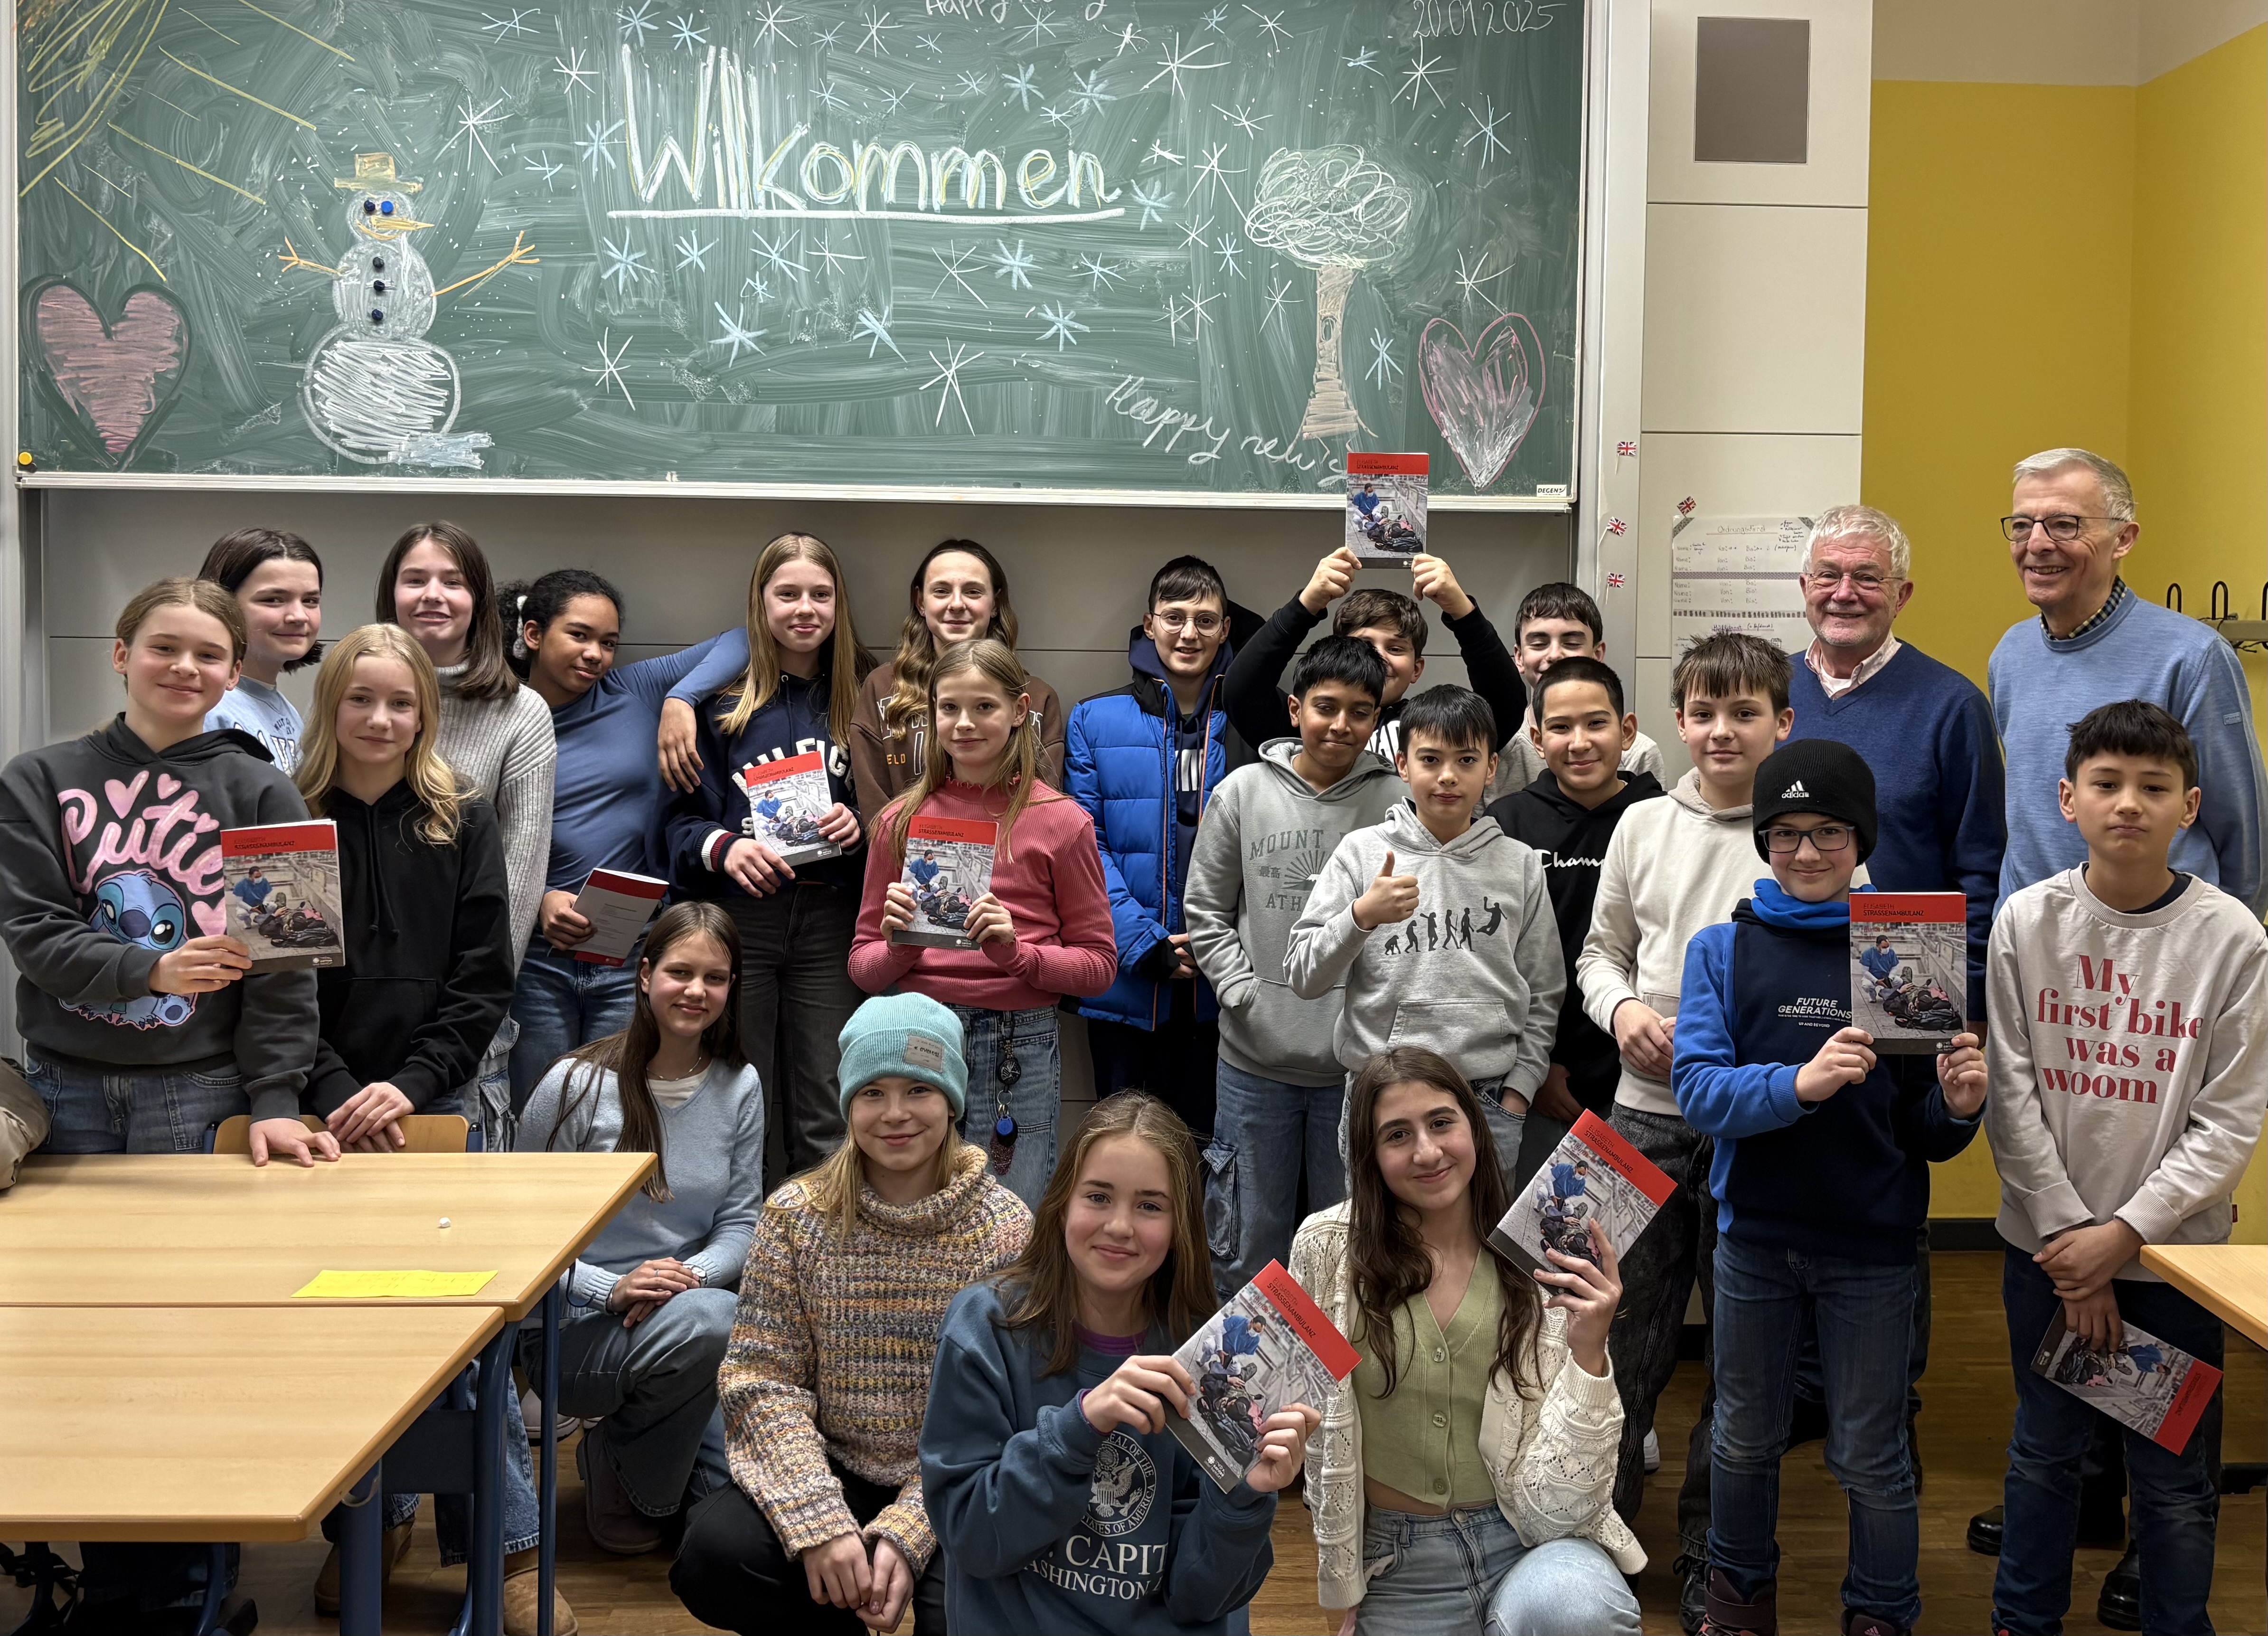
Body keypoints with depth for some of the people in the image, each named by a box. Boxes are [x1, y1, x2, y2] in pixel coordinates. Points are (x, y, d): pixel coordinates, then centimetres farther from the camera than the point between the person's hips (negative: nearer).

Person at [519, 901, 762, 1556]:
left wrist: (695, 1275, -18)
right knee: (709, 1320, -35)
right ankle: (618, 1472, -8)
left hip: (687, 1314, 4)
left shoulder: (739, 1088, 4)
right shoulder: (578, 1084, -9)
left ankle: (647, 1441, 14)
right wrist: (612, 1289, -22)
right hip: (577, 1329, -4)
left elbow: (741, 1224, 5)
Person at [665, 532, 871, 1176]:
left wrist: (859, 827, -7)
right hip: (739, 920, -1)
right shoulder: (723, 701, 4)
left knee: (825, 1123, 3)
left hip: (827, 921, 2)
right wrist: (723, 849, -18)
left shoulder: (859, 700, 11)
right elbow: (686, 815, 2)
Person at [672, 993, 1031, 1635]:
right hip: (830, 1469, 2)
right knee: (713, 1556, -25)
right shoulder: (796, 1215, -2)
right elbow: (761, 1379, -7)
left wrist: (907, 1536, -22)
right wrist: (819, 1523, -20)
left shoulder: (1003, 1228, -7)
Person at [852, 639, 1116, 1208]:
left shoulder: (1061, 821, 1)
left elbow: (1098, 964, 1)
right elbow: (862, 963, 11)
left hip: (1017, 1051, -2)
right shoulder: (902, 820, 8)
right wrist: (897, 947, -11)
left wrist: (1018, 953, -16)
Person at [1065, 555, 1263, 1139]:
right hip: (1126, 979, 0)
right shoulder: (1096, 720, 3)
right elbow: (1086, 845, -3)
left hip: (1224, 986, 0)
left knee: (1210, 1140, 9)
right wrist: (1145, 944, -13)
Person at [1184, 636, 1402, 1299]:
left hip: (1359, 1063, -1)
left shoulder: (1398, 802, -2)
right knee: (1248, 1248, 11)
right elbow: (1206, 910, 7)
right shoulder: (1242, 792, 3)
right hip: (1255, 1059, 1)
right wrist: (1246, 994, -4)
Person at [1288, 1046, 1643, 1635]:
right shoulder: (1327, 1248, -5)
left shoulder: (1541, 1265, -5)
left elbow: (1557, 1503, -10)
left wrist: (1587, 1350, -21)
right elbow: (1309, 1416, 5)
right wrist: (1344, 1586, 8)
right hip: (1399, 1559, 0)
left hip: (1528, 1542, 0)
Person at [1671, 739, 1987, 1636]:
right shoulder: (1724, 948, -2)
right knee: (1746, 1438, 18)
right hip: (1755, 1234, 1)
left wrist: (1957, 1107, -20)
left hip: (1871, 1245, -1)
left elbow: (1924, 1132, 2)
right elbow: (1698, 1088, -15)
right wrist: (1800, 1083, -30)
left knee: (1870, 1455, 8)